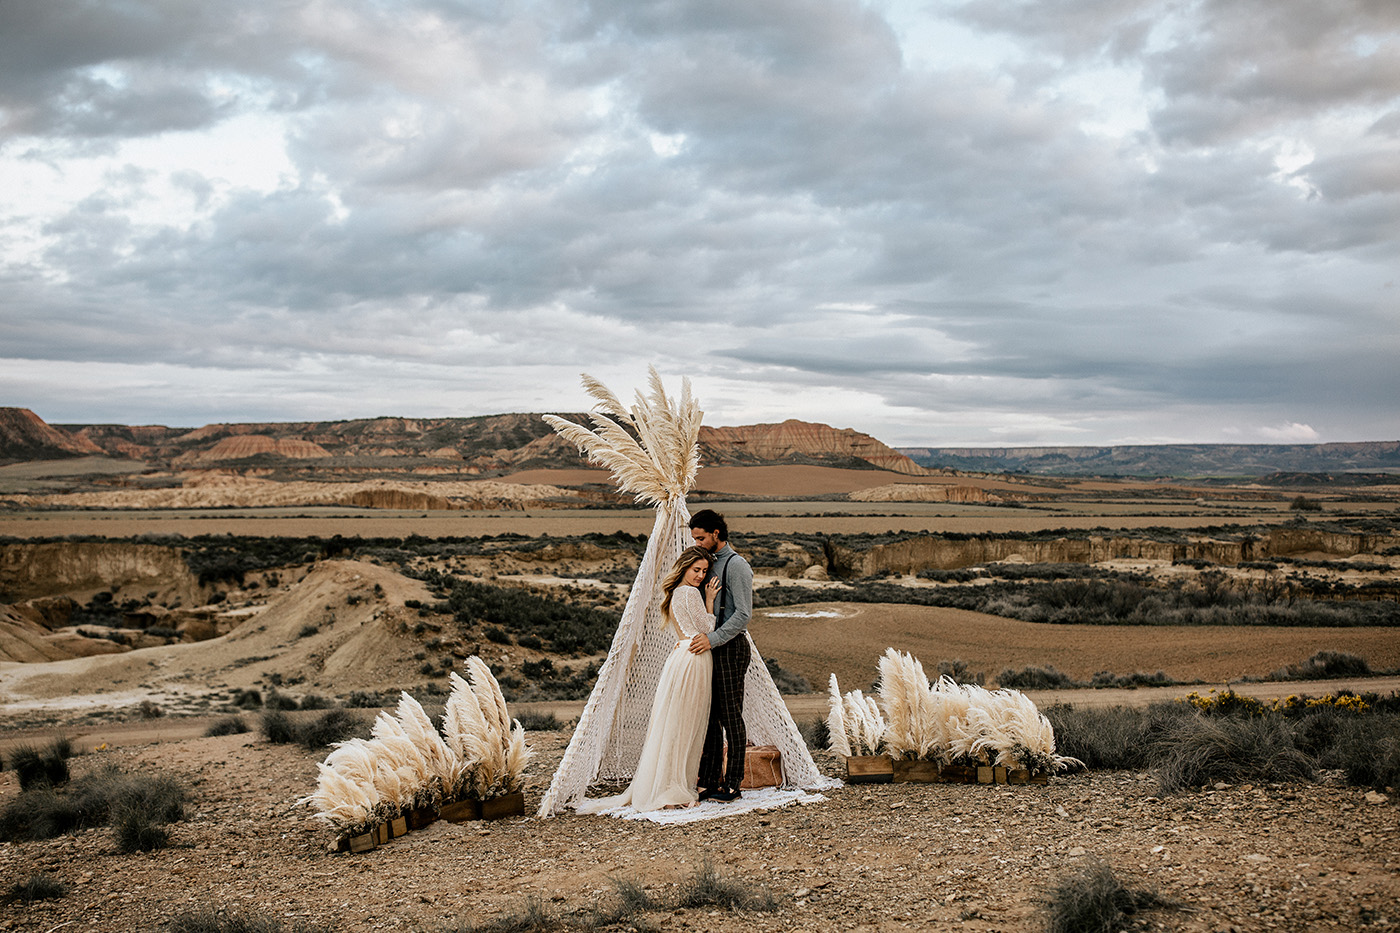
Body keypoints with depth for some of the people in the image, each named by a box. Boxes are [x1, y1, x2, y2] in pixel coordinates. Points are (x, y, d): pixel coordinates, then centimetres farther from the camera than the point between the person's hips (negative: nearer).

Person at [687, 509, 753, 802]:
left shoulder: (737, 566, -10)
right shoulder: (710, 563, 17)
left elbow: (743, 614, -17)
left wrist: (712, 640, -22)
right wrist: (696, 639, 12)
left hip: (730, 647, -9)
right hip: (710, 647, 9)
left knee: (731, 716, -4)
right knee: (709, 716, 8)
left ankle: (732, 783, 2)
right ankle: (709, 781, 13)